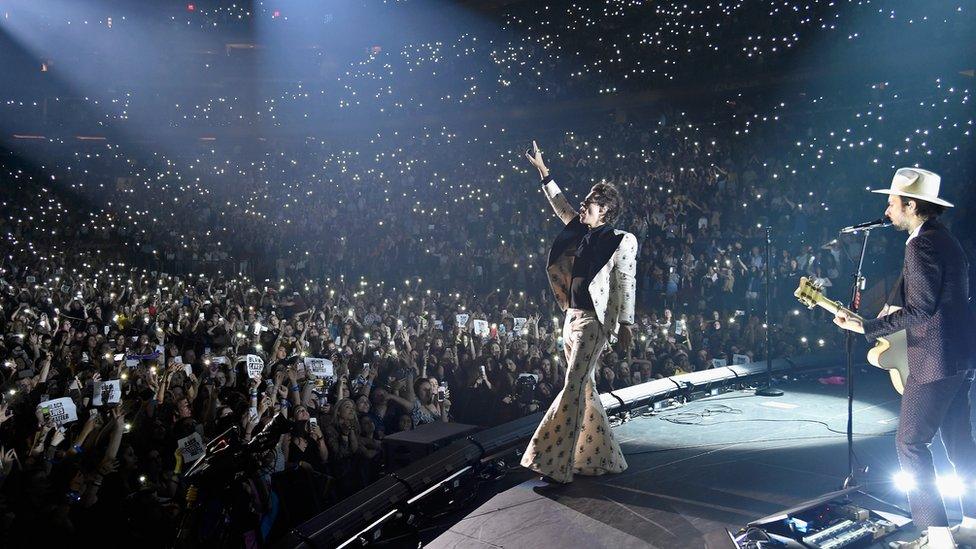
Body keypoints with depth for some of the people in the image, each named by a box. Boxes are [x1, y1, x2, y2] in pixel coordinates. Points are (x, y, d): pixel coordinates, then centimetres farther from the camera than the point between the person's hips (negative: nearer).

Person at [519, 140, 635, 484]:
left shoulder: (621, 241, -5)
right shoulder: (582, 233, 14)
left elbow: (625, 284, -9)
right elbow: (561, 205, 25)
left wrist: (625, 323, -14)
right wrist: (542, 170, 26)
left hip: (593, 321, -8)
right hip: (572, 317, 8)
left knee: (575, 386, -12)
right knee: (585, 389, 10)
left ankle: (556, 462, -11)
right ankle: (602, 458, 19)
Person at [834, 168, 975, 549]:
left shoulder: (921, 244, -17)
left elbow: (921, 309, -23)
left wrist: (866, 327, -18)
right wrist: (897, 312, 18)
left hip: (933, 361, -10)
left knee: (910, 443, -3)